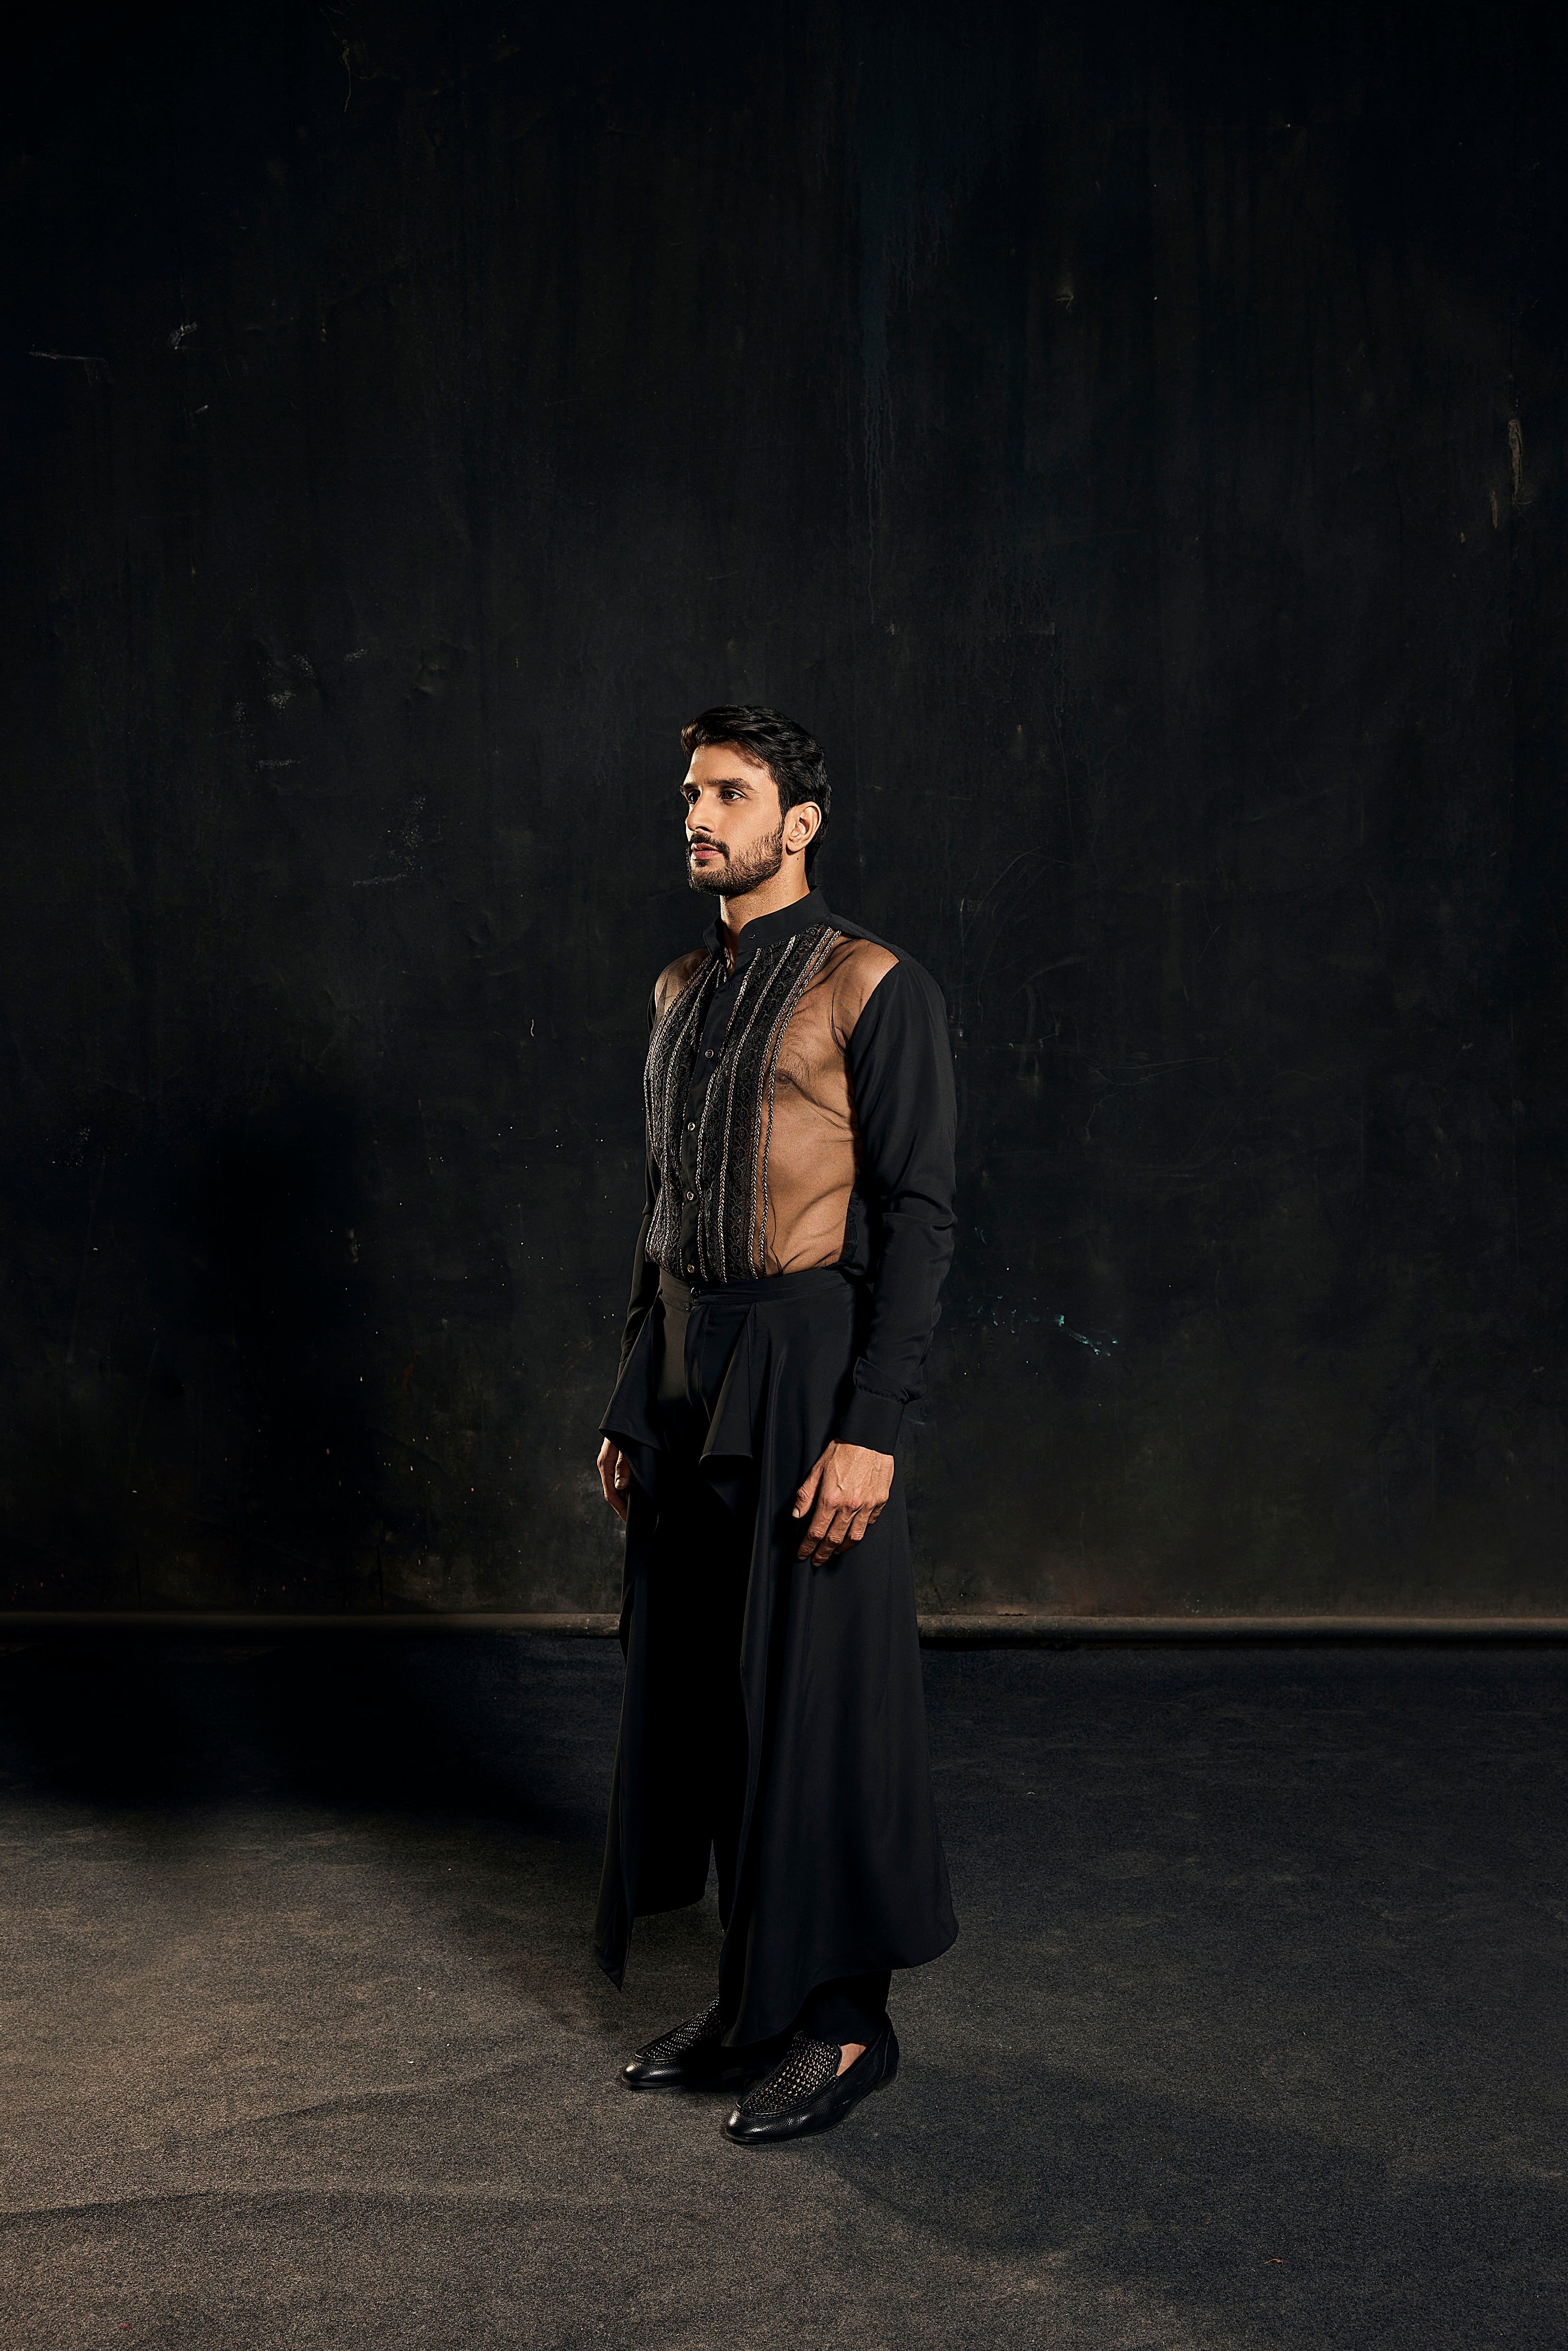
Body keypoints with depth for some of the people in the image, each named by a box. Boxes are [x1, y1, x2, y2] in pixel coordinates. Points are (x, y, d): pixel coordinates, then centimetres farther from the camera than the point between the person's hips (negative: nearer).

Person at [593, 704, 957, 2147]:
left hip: (808, 1376, -7)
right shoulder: (681, 992, 14)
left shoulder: (874, 989, -8)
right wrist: (632, 1404, 15)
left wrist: (870, 1428, -18)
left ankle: (844, 2018, 15)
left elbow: (918, 1217, -12)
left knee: (815, 1701, -1)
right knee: (700, 1691, 12)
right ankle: (755, 1996, 27)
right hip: (688, 1378, 7)